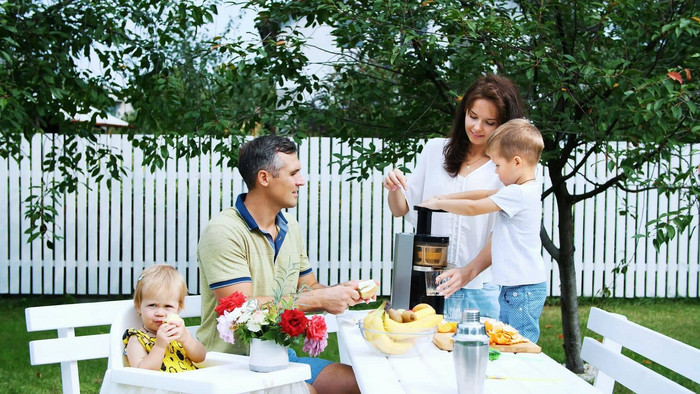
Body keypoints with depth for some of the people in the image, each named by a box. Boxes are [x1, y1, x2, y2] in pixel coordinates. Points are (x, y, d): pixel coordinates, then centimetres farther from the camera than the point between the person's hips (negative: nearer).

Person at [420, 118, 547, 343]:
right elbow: (485, 195, 20)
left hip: (524, 289, -10)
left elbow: (473, 208, -15)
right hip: (512, 287, 10)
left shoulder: (518, 194, -18)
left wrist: (438, 203, -1)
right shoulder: (527, 190, 12)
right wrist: (446, 198, 16)